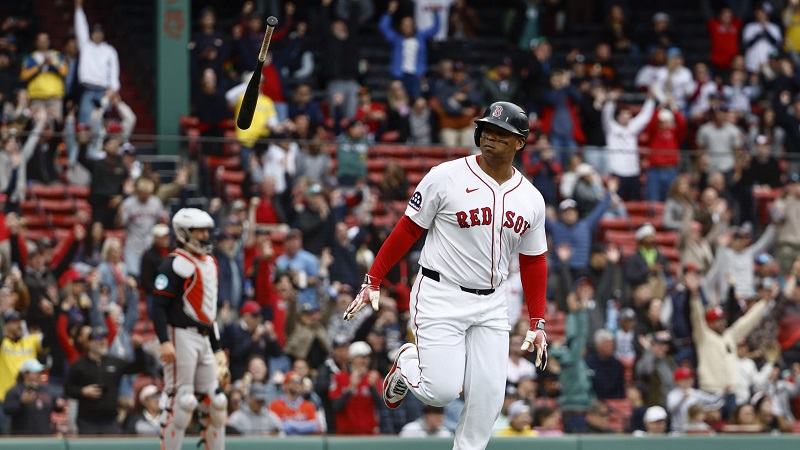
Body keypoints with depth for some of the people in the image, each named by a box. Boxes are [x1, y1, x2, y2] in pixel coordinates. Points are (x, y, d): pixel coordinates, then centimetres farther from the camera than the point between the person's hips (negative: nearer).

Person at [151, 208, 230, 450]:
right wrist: (165, 342, -26)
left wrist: (217, 348, 24)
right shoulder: (175, 263, -9)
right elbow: (159, 306, -15)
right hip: (181, 336, -9)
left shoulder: (210, 263, 19)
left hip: (204, 339, 9)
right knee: (182, 401, -12)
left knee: (216, 402, 7)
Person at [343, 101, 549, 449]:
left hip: (491, 304, 4)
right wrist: (373, 280, -6)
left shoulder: (532, 199, 5)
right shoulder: (446, 178, -9)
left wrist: (537, 323, 9)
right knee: (442, 391, -12)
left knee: (488, 394, -4)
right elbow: (408, 230, -3)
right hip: (440, 297, -4)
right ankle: (407, 363, 22)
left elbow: (533, 262, 13)